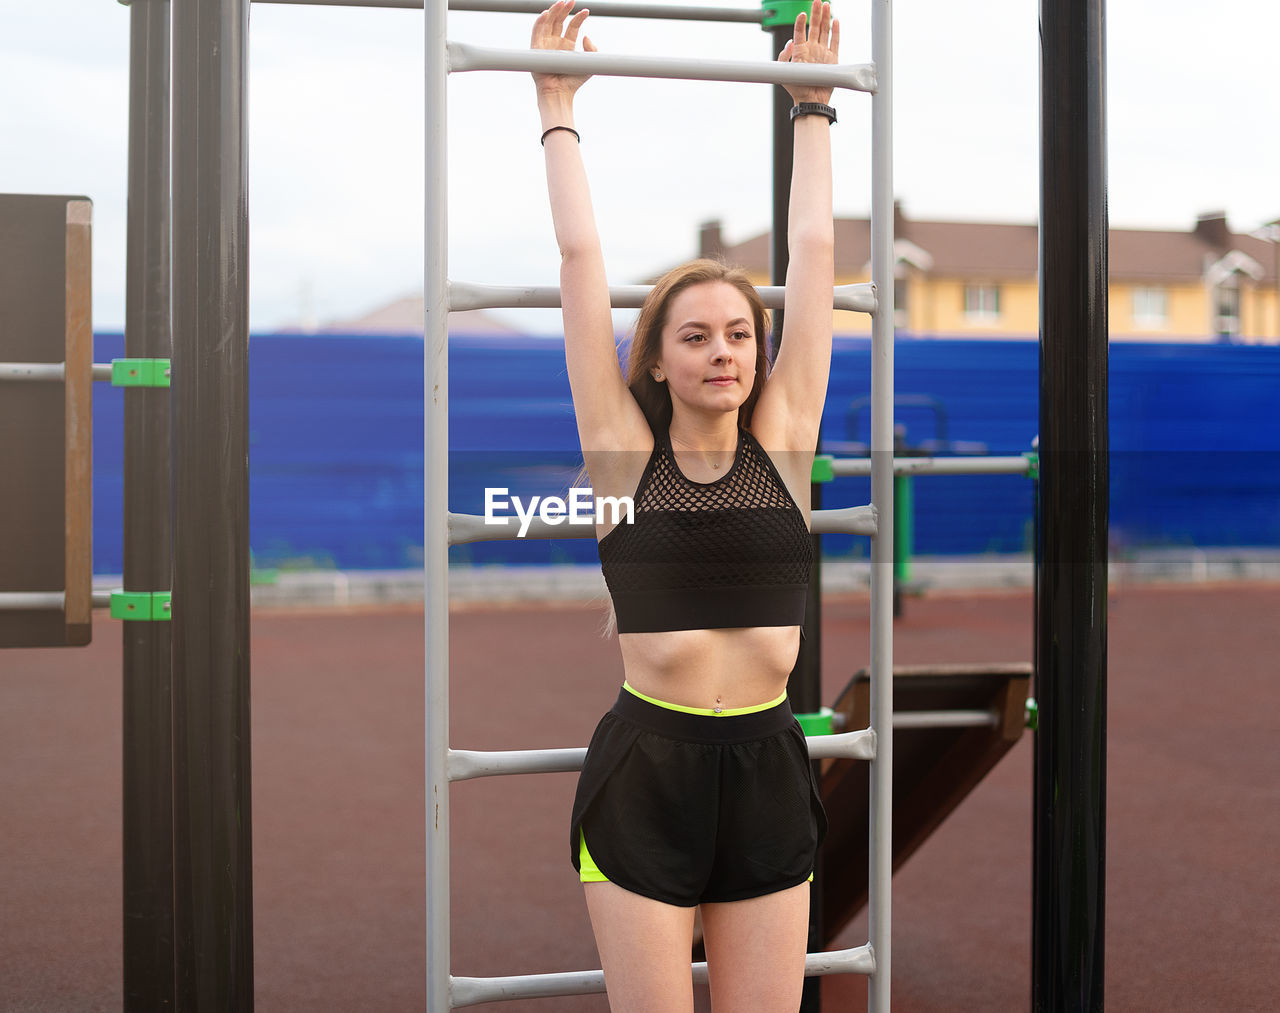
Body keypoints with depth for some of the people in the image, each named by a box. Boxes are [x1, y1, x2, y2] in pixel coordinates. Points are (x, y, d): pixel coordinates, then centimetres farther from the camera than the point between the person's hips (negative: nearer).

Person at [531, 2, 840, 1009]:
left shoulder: (783, 437, 5)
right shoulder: (626, 451, -1)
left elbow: (814, 249, 10)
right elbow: (580, 255, 2)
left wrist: (813, 105, 17)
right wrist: (558, 110, 9)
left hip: (767, 766, 2)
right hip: (645, 770, -2)